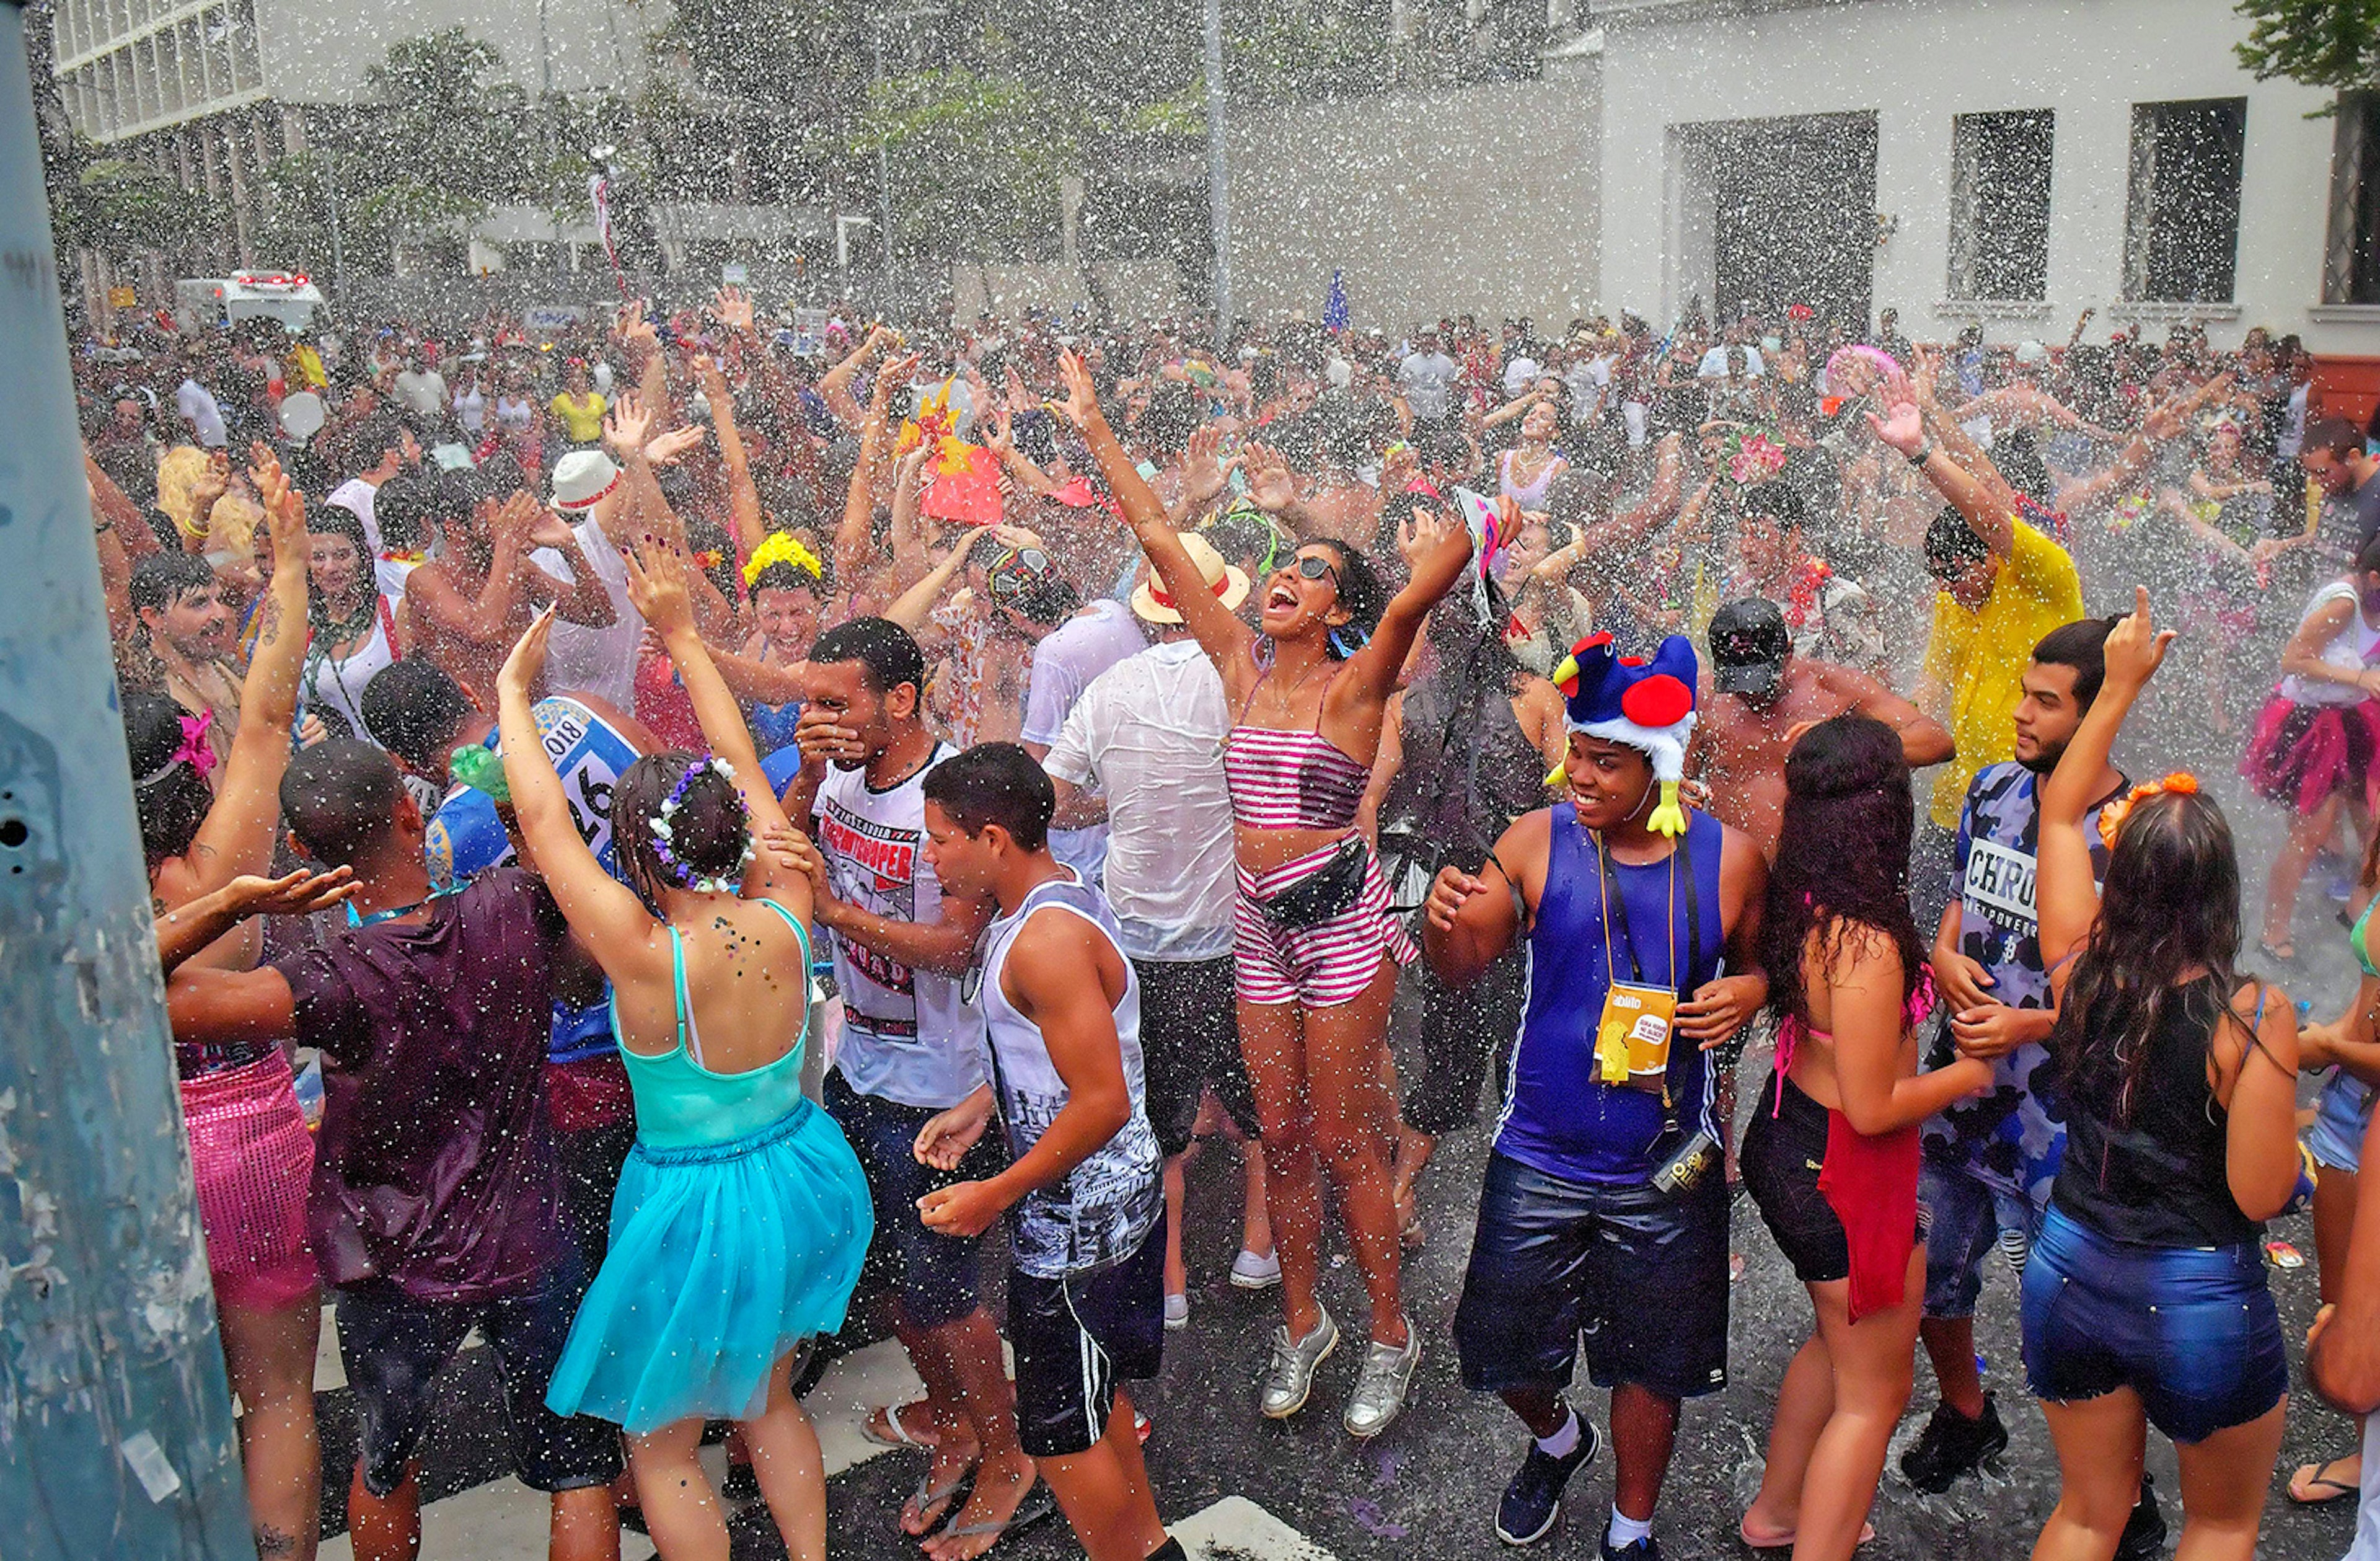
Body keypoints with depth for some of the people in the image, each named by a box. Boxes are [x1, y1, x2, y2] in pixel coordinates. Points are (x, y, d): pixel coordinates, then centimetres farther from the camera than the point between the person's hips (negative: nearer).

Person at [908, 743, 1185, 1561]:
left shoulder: (1046, 940, -27)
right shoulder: (1059, 896, 5)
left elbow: (1103, 1102, -28)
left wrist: (997, 1195, -20)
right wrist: (977, 1109, 11)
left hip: (1075, 1222, -10)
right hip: (1114, 1196, 10)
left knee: (1058, 1429, 6)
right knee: (1095, 1390, 24)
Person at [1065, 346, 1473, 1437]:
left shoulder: (1352, 687, -9)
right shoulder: (1243, 670, 5)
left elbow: (1432, 581, -28)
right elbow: (1161, 544, 6)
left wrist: (1436, 548, -9)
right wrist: (1096, 433, 7)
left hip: (1340, 913, -5)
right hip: (1260, 918, 5)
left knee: (1344, 1139, 3)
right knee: (1281, 1136, 13)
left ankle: (1391, 1336, 20)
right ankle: (1302, 1325, 30)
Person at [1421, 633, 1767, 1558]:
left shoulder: (1729, 859, -8)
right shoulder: (1536, 843, -8)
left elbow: (1763, 962, 9)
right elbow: (1464, 970, -7)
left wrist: (1750, 990, -15)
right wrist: (1444, 920, -29)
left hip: (1666, 1172, 0)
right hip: (1538, 1161, 1)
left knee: (1650, 1367, 15)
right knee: (1503, 1351, 13)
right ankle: (1556, 1440, 49)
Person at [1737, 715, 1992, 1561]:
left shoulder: (1797, 899, -8)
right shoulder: (1867, 946, -31)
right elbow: (1874, 1108, -25)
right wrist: (1969, 1074, -9)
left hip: (1786, 1141, 9)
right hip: (1848, 1176, -9)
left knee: (1839, 1339, 31)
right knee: (1873, 1394, 10)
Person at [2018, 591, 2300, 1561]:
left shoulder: (2079, 970, -10)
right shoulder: (2249, 1015, -22)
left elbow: (2060, 811, 6)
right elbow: (2262, 1196, -17)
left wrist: (2121, 686, 10)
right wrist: (2282, 1071, -4)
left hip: (2070, 1272, 4)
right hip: (2201, 1300, -3)